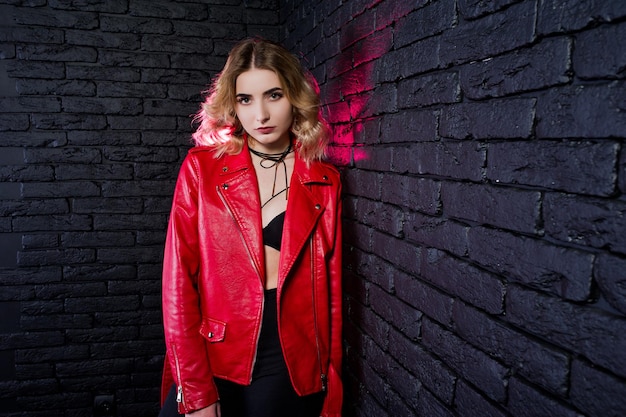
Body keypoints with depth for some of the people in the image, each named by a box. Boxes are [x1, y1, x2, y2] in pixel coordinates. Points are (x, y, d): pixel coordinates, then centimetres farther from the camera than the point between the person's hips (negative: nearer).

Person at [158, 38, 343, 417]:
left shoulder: (325, 182, 0)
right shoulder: (201, 167, -4)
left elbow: (331, 292, 2)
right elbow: (179, 282, -7)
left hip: (292, 368, 1)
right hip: (213, 362, -1)